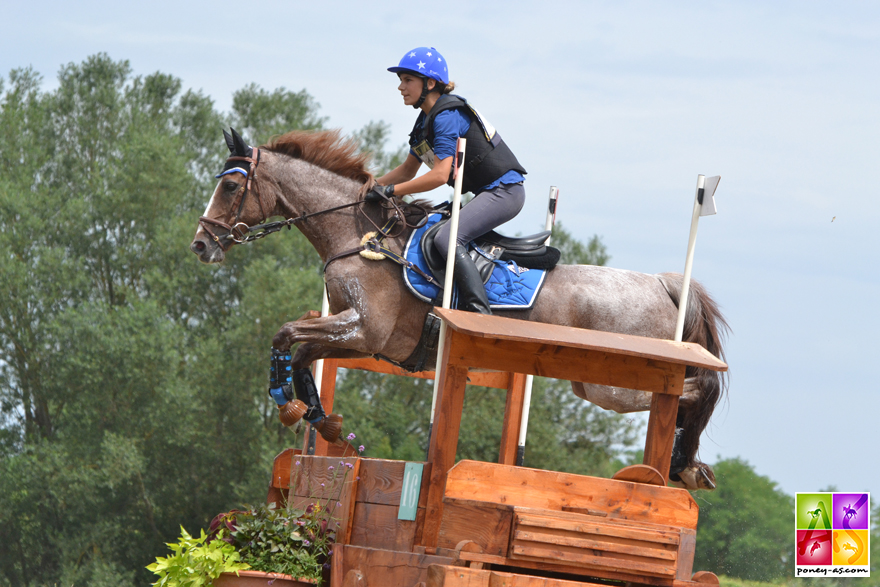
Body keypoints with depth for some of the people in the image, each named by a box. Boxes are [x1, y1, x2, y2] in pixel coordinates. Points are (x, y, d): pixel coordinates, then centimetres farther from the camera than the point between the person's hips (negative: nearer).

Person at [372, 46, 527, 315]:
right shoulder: (426, 120, 14)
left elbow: (440, 175, -25)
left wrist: (390, 190, -21)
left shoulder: (448, 116, -18)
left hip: (504, 190, -11)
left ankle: (479, 312, -33)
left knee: (447, 238, -26)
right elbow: (408, 170, 23)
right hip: (486, 194, 11)